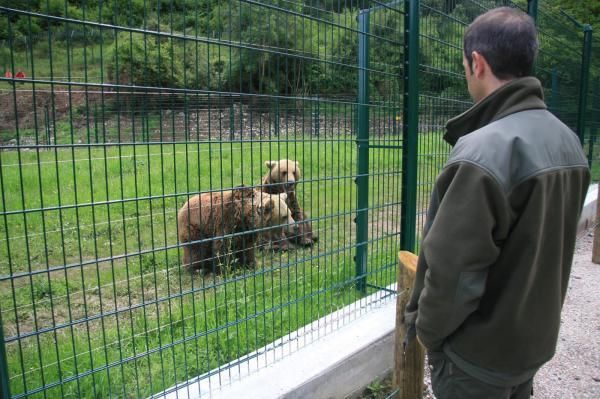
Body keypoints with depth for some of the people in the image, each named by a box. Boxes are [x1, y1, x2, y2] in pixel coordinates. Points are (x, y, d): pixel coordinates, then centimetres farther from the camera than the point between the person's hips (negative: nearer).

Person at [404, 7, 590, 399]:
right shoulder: (568, 141, -1)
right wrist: (529, 315, 17)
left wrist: (428, 328, -9)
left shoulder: (482, 152, -29)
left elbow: (453, 269, -27)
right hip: (536, 338, 8)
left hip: (479, 352, -7)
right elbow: (548, 242, 7)